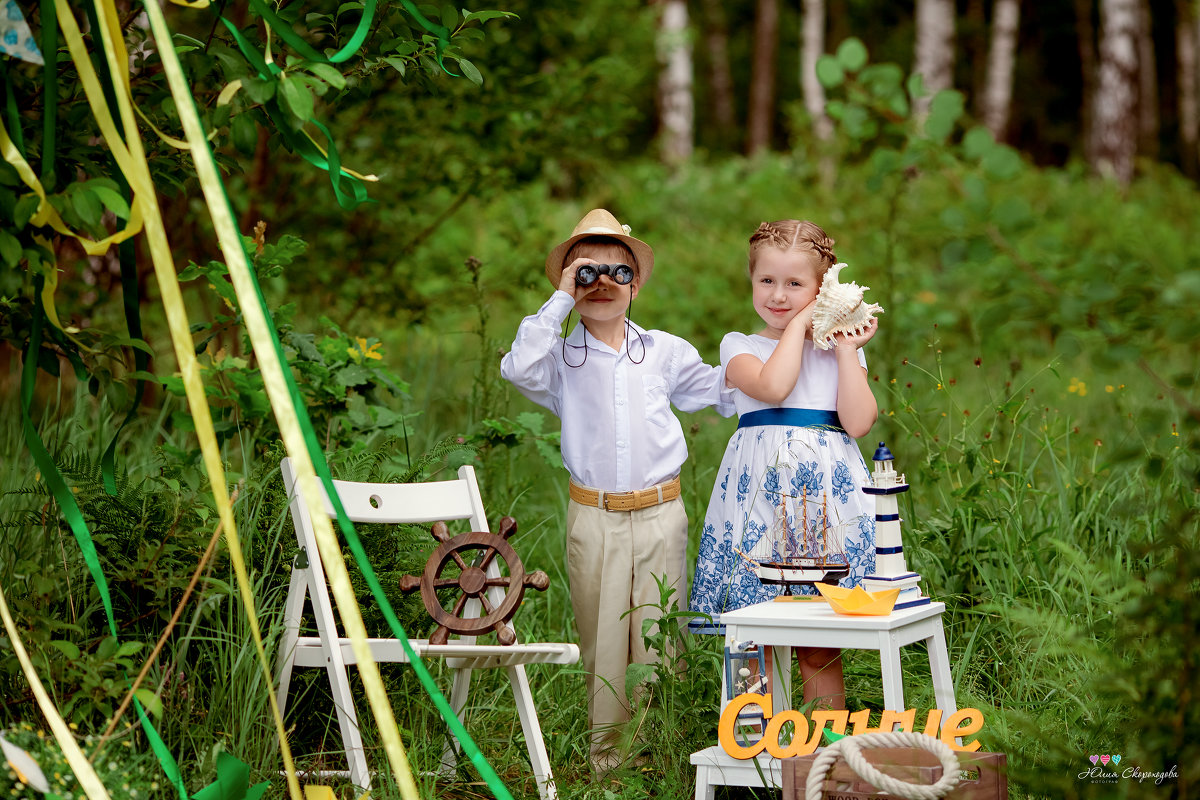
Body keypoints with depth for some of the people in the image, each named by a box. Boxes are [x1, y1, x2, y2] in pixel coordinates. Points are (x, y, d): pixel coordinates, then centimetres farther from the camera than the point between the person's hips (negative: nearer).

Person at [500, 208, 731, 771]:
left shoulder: (665, 351, 8)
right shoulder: (562, 357, 2)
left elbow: (723, 394, 18)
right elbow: (519, 369, -20)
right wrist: (560, 301, -12)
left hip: (661, 514, 1)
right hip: (593, 518, -1)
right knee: (602, 641, 4)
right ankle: (607, 753, 14)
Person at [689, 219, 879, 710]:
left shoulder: (839, 349, 14)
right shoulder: (739, 346, 9)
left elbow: (858, 423, -3)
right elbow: (772, 385, -14)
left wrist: (846, 348, 1)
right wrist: (798, 325, -2)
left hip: (826, 498, 1)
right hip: (760, 493, -1)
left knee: (820, 652, 3)